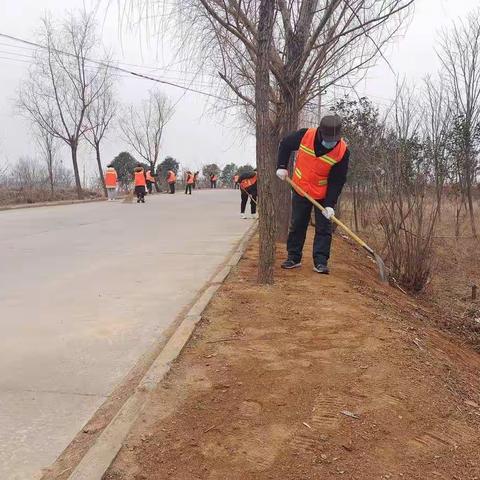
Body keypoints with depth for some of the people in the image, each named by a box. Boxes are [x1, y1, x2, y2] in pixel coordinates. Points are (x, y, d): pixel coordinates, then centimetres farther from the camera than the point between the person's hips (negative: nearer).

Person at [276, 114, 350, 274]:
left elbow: (337, 181, -18)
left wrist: (330, 204, -24)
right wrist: (282, 167, -7)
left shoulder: (342, 151, -23)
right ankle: (294, 257, 20)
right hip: (300, 189, 2)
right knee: (297, 225, 9)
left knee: (324, 228, -1)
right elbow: (285, 145, 0)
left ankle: (320, 261, 6)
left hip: (324, 195, -1)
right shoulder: (305, 135, -21)